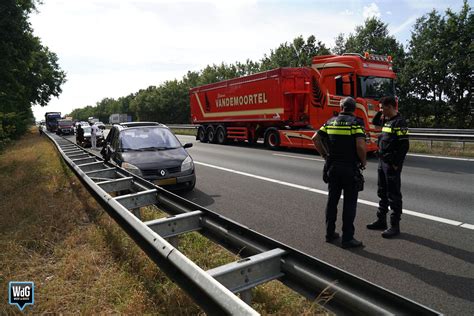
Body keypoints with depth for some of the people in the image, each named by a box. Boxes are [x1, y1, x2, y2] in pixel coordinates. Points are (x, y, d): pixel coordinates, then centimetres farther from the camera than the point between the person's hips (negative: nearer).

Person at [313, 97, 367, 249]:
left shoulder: (331, 122, 7)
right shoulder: (356, 123, -8)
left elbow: (315, 138, 4)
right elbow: (360, 146, -20)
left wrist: (325, 155, 11)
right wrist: (363, 161, -3)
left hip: (333, 167, 5)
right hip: (350, 168, -5)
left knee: (332, 200, 14)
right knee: (349, 203, 2)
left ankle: (330, 233, 22)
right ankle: (347, 239, 7)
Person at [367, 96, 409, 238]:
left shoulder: (399, 122, -15)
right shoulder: (386, 120, 11)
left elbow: (404, 145, -19)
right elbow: (375, 122, 31)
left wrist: (396, 164, -19)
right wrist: (381, 113, 12)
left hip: (392, 165, -9)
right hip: (382, 162, 9)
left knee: (393, 195, 0)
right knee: (382, 193, 16)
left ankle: (395, 226, 10)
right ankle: (381, 220, 28)